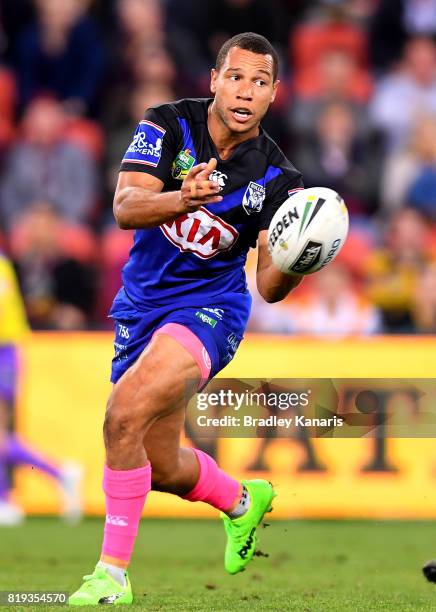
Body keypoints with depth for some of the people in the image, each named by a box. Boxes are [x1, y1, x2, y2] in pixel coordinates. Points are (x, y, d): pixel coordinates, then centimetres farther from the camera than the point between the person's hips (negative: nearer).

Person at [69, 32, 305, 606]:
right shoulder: (169, 125, -10)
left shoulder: (276, 178, -10)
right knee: (162, 468, 12)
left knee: (125, 412, -29)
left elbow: (269, 286, -14)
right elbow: (125, 207, -23)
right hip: (143, 301, 3)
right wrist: (183, 199, -43)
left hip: (209, 306, -3)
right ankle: (242, 501, 46)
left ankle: (113, 573, -19)